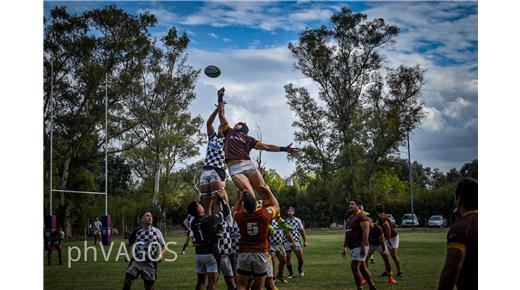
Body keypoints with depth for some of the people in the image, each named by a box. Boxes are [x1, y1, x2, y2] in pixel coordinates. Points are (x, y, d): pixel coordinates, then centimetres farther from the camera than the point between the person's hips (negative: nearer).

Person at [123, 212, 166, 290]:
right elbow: (129, 245, 18)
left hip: (150, 262, 0)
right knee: (128, 280, -15)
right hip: (136, 261, 0)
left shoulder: (157, 232, 2)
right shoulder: (136, 232, 4)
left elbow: (163, 246, 10)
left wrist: (161, 255, -8)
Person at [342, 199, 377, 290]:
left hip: (360, 247, -9)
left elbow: (365, 232, -20)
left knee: (354, 267, -13)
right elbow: (347, 234, 22)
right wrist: (344, 247, 21)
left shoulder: (361, 217, -12)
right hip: (353, 247, 9)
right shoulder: (350, 218, 18)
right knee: (362, 268, 12)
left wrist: (363, 247, -26)